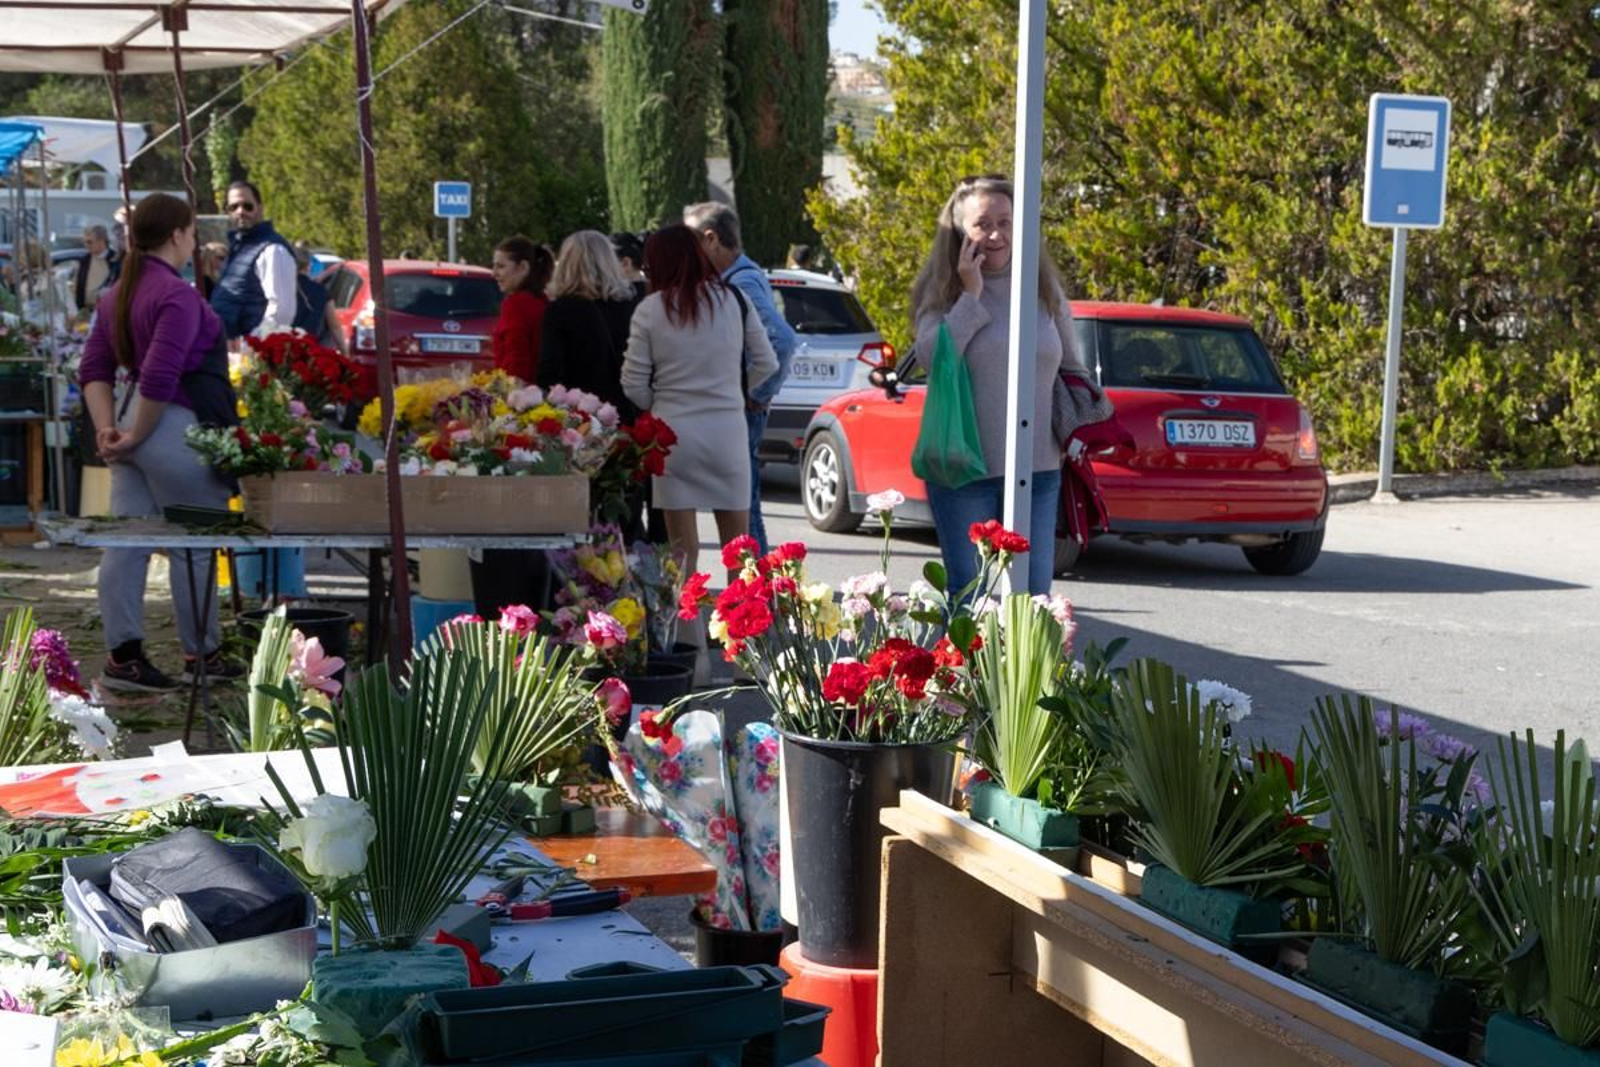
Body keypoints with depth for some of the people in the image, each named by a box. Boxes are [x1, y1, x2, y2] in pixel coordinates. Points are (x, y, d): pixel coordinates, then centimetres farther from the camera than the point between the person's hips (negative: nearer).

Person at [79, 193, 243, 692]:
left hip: (135, 422, 9)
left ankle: (122, 654, 10)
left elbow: (95, 369, 11)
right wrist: (136, 437, -13)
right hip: (175, 426, -9)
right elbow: (160, 377, -23)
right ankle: (201, 655, 13)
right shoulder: (178, 295, -16)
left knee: (126, 541, 8)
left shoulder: (117, 294, 13)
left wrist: (107, 428, 3)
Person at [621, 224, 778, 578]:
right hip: (727, 429, 1)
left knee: (683, 548, 5)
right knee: (737, 543, 10)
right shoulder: (732, 300, 1)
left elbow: (634, 385, -4)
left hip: (673, 433, -1)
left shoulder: (650, 310, -5)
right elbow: (767, 363, 5)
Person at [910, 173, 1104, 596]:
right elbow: (930, 354, -18)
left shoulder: (1045, 287, 9)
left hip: (1037, 467, 3)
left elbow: (1071, 367, 19)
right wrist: (970, 295, -15)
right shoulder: (943, 291, 0)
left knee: (1035, 593, 4)